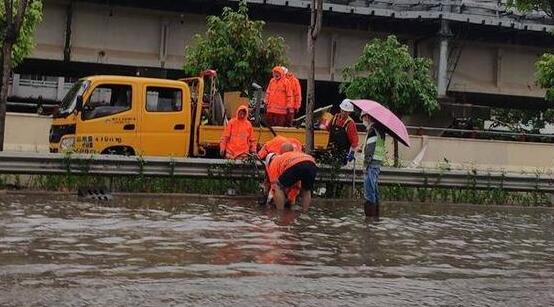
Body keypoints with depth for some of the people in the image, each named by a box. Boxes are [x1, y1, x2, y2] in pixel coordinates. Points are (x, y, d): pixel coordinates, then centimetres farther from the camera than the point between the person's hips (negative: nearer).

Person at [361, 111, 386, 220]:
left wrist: (366, 164, -18)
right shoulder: (379, 129, 16)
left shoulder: (372, 130, -12)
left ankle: (370, 215, -8)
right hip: (378, 163, 10)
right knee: (374, 190, 16)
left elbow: (370, 149, -18)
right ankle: (375, 215, 22)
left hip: (372, 163, -10)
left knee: (369, 191, -8)